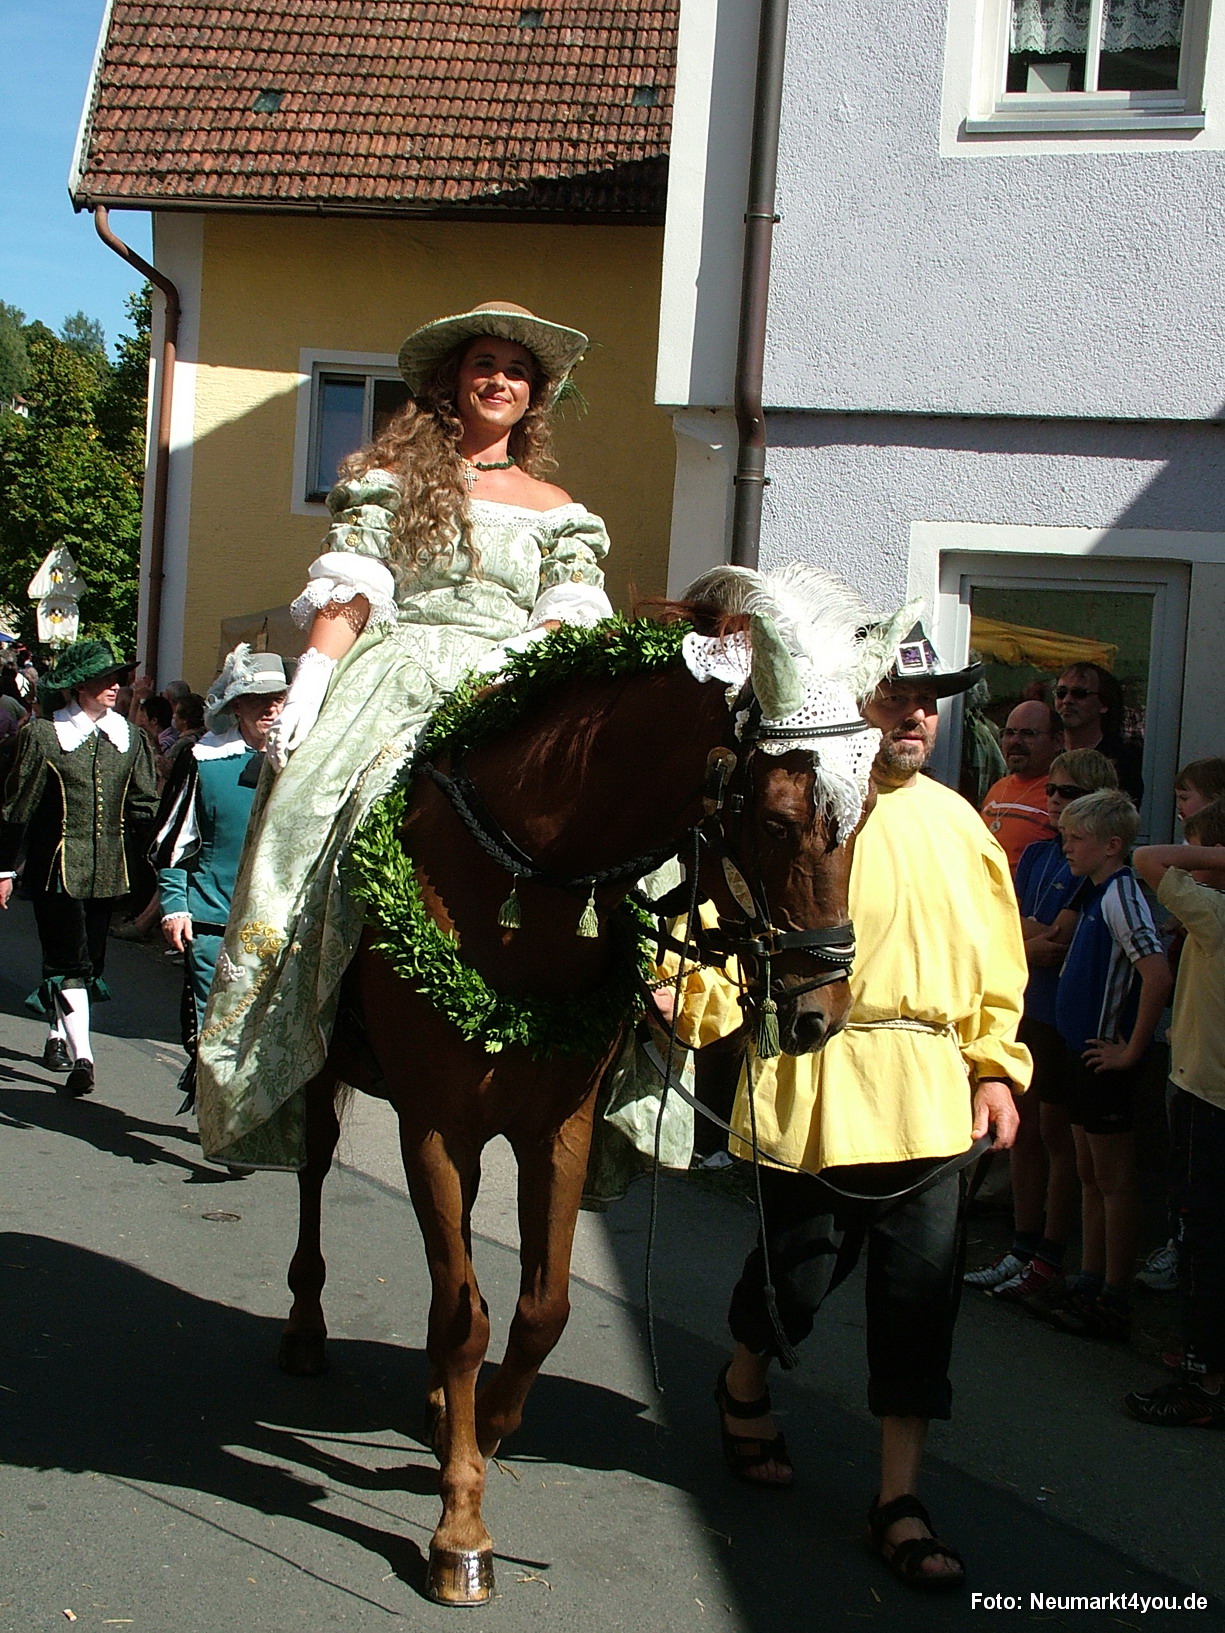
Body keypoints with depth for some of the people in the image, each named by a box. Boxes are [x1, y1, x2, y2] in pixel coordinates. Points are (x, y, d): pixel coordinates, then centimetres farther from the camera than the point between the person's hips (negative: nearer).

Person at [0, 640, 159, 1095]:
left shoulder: (129, 738, 7)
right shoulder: (44, 734, -5)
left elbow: (142, 808, 12)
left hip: (107, 866, 5)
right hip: (57, 864, -4)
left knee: (89, 958, 11)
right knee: (69, 960, -9)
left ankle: (58, 1035, 30)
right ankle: (81, 1056, -11)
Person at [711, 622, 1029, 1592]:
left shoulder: (958, 823, 11)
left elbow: (995, 959, 15)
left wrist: (995, 1065, 9)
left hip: (931, 1091, 4)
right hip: (814, 1083, -4)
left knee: (921, 1289, 4)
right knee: (802, 1266, 9)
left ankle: (901, 1499, 17)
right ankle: (745, 1389, 42)